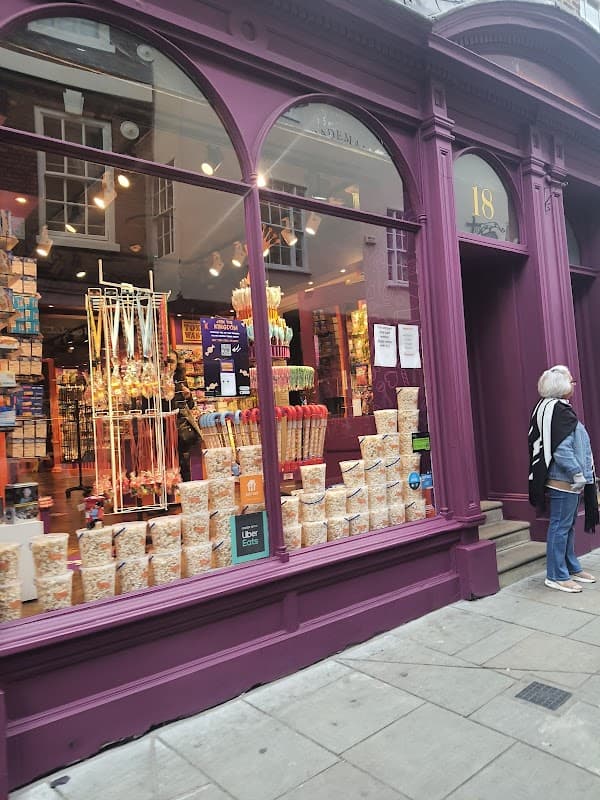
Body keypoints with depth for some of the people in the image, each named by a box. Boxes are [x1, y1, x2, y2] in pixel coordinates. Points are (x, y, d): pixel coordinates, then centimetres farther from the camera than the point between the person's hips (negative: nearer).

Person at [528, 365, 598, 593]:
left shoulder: (549, 408, 14)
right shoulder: (560, 411, -18)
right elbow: (562, 450, -24)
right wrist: (579, 475, -16)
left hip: (566, 480, 10)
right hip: (563, 480, -10)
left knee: (568, 525, 18)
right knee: (561, 526, -3)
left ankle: (571, 568, 30)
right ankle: (556, 576, 6)